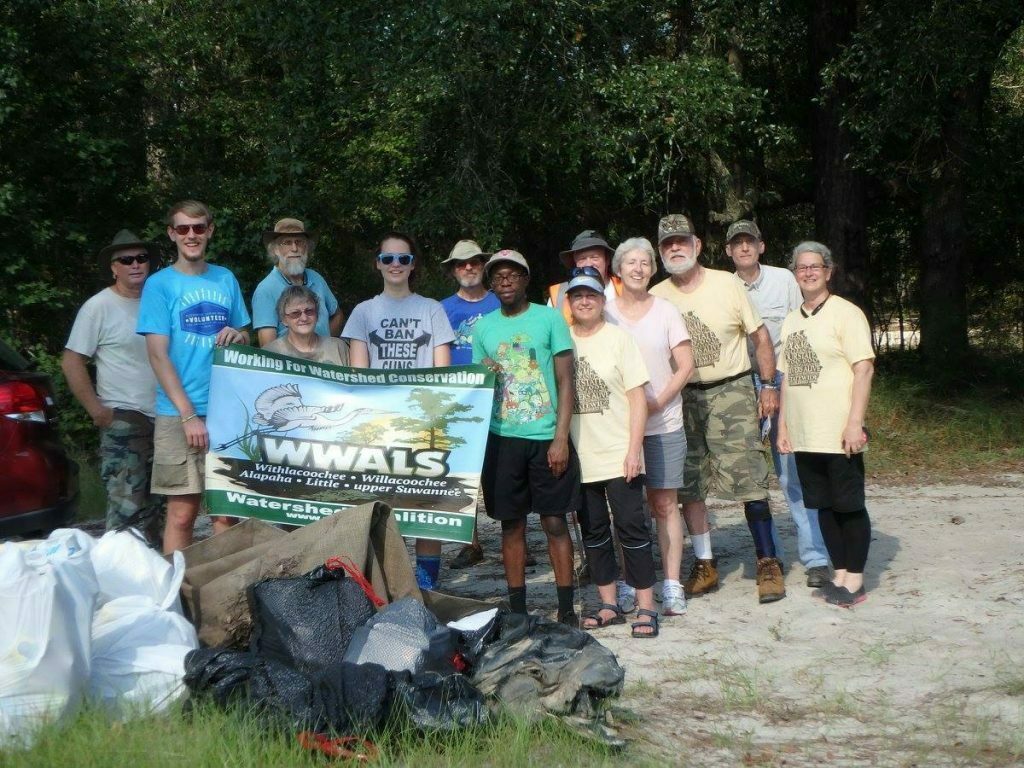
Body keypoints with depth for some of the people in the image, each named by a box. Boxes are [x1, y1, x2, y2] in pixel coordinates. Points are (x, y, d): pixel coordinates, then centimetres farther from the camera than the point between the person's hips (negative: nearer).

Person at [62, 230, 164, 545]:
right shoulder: (99, 307, -6)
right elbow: (71, 363, -8)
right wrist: (96, 410, -11)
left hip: (164, 417, 6)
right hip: (124, 421, -6)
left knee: (157, 504, 14)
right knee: (127, 507, -11)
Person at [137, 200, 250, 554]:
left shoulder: (226, 280, 11)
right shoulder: (159, 284, -1)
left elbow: (245, 339, 20)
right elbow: (158, 355, -6)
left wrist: (238, 335, -6)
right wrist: (189, 415, -14)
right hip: (179, 414, -4)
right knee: (182, 512, -2)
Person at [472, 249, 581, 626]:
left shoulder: (549, 318, 0)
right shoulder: (483, 327, 10)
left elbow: (565, 382, -3)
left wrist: (560, 439, -10)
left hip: (546, 438, -3)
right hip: (502, 439, 3)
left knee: (555, 522, 1)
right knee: (511, 524, 7)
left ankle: (566, 609, 8)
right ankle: (517, 610, 15)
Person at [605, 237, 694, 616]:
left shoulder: (666, 311, 4)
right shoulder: (604, 312, 5)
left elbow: (685, 365, 1)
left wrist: (659, 402, -10)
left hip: (663, 423, 0)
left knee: (665, 504, 2)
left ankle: (672, 585, 6)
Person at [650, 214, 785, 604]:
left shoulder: (727, 284, -4)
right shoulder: (656, 298, 1)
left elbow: (760, 335, 2)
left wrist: (769, 385, -1)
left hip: (732, 392, -3)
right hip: (683, 398, 3)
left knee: (749, 479, -8)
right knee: (688, 484, 6)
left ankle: (768, 562, 3)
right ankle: (704, 564, 19)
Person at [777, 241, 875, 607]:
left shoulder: (845, 313, -7)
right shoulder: (791, 321, 13)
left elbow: (864, 368, -12)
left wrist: (855, 422, -18)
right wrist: (783, 424, 13)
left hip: (839, 435, -6)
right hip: (804, 436, 6)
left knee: (850, 506, 2)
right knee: (824, 506, 11)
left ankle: (854, 580, 10)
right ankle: (839, 574, 21)